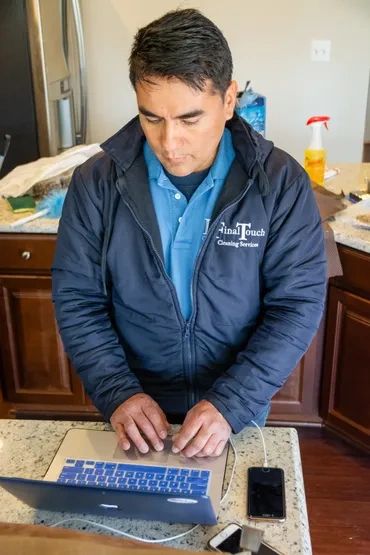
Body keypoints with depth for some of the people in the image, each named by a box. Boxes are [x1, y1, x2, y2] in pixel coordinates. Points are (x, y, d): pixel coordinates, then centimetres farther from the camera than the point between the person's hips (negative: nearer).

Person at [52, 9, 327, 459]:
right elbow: (76, 297, -8)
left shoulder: (281, 184, -15)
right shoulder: (96, 183, -12)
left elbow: (297, 304, -14)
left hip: (238, 414, 0)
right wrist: (117, 391, -20)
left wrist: (231, 404, -24)